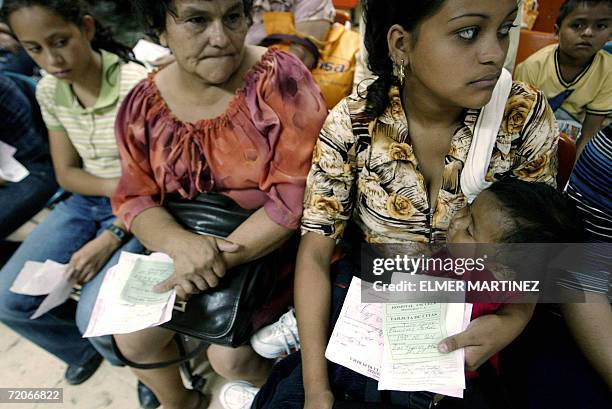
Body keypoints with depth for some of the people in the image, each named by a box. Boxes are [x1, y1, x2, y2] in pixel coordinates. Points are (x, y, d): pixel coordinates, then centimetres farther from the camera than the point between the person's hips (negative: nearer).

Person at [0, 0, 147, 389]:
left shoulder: (136, 84, -22)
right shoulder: (48, 91, -1)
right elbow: (67, 173, 5)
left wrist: (110, 238, -25)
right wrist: (117, 185, -17)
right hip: (87, 200, 6)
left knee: (95, 316, -22)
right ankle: (84, 348, 27)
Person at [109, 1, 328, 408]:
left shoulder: (280, 79, -19)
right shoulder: (143, 105, -4)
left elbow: (298, 194, -24)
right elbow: (134, 199, -3)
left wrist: (223, 258, -26)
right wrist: (180, 242, -24)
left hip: (272, 247, -4)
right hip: (187, 246, 5)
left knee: (228, 354, -12)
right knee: (133, 340, 7)